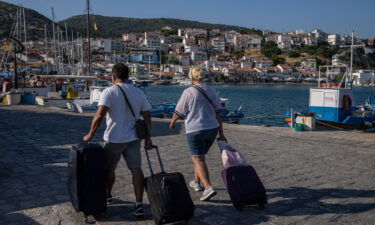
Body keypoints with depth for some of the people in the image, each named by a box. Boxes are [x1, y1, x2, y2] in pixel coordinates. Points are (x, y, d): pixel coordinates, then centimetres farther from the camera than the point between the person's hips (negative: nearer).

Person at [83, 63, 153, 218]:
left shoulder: (109, 92, -10)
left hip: (113, 139, -3)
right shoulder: (139, 93, 4)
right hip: (133, 139, 3)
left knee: (109, 169, 17)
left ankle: (107, 195, 38)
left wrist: (90, 134, -12)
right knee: (136, 169, 2)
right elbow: (147, 116, 4)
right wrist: (147, 138, 10)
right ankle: (139, 205, -2)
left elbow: (99, 115, -20)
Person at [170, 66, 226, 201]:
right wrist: (221, 133, 10)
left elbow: (178, 112, -4)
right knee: (200, 156, 23)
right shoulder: (211, 91, 6)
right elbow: (218, 113, 6)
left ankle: (208, 188, -17)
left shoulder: (188, 92, -10)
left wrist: (172, 122, 17)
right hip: (212, 129, 6)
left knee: (198, 159, -3)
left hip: (195, 130, -6)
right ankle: (196, 183, 35)